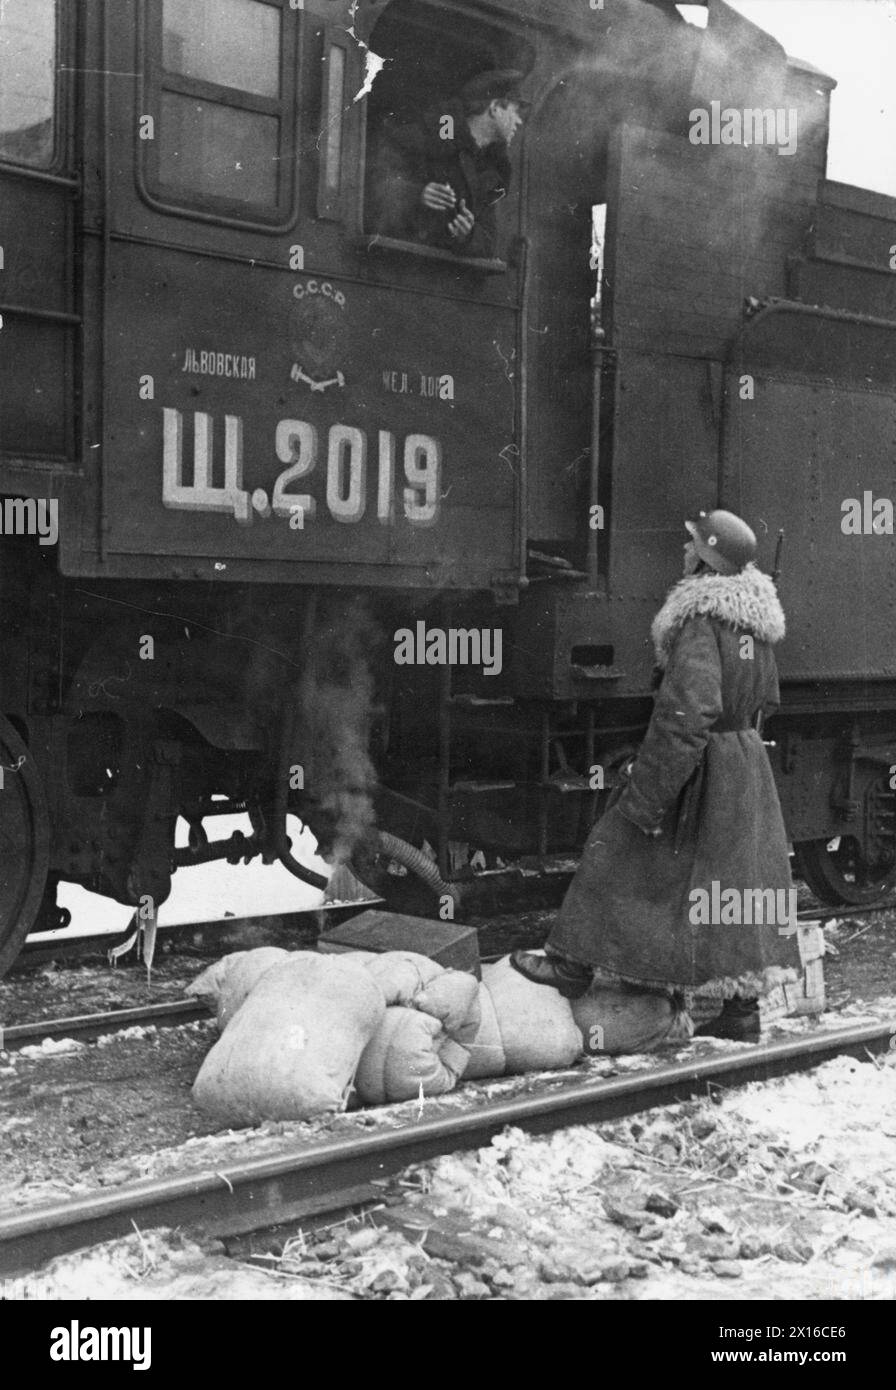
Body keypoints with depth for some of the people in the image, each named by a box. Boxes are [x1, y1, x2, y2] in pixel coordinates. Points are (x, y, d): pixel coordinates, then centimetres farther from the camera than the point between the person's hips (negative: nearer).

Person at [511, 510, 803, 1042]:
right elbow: (767, 698, 19)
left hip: (703, 768, -8)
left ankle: (574, 963, 14)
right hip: (749, 763, 8)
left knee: (620, 852, 5)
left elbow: (686, 713, -27)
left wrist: (647, 793, -23)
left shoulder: (701, 622, -20)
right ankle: (743, 1008, 16)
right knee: (737, 878, 11)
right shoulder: (757, 623, 6)